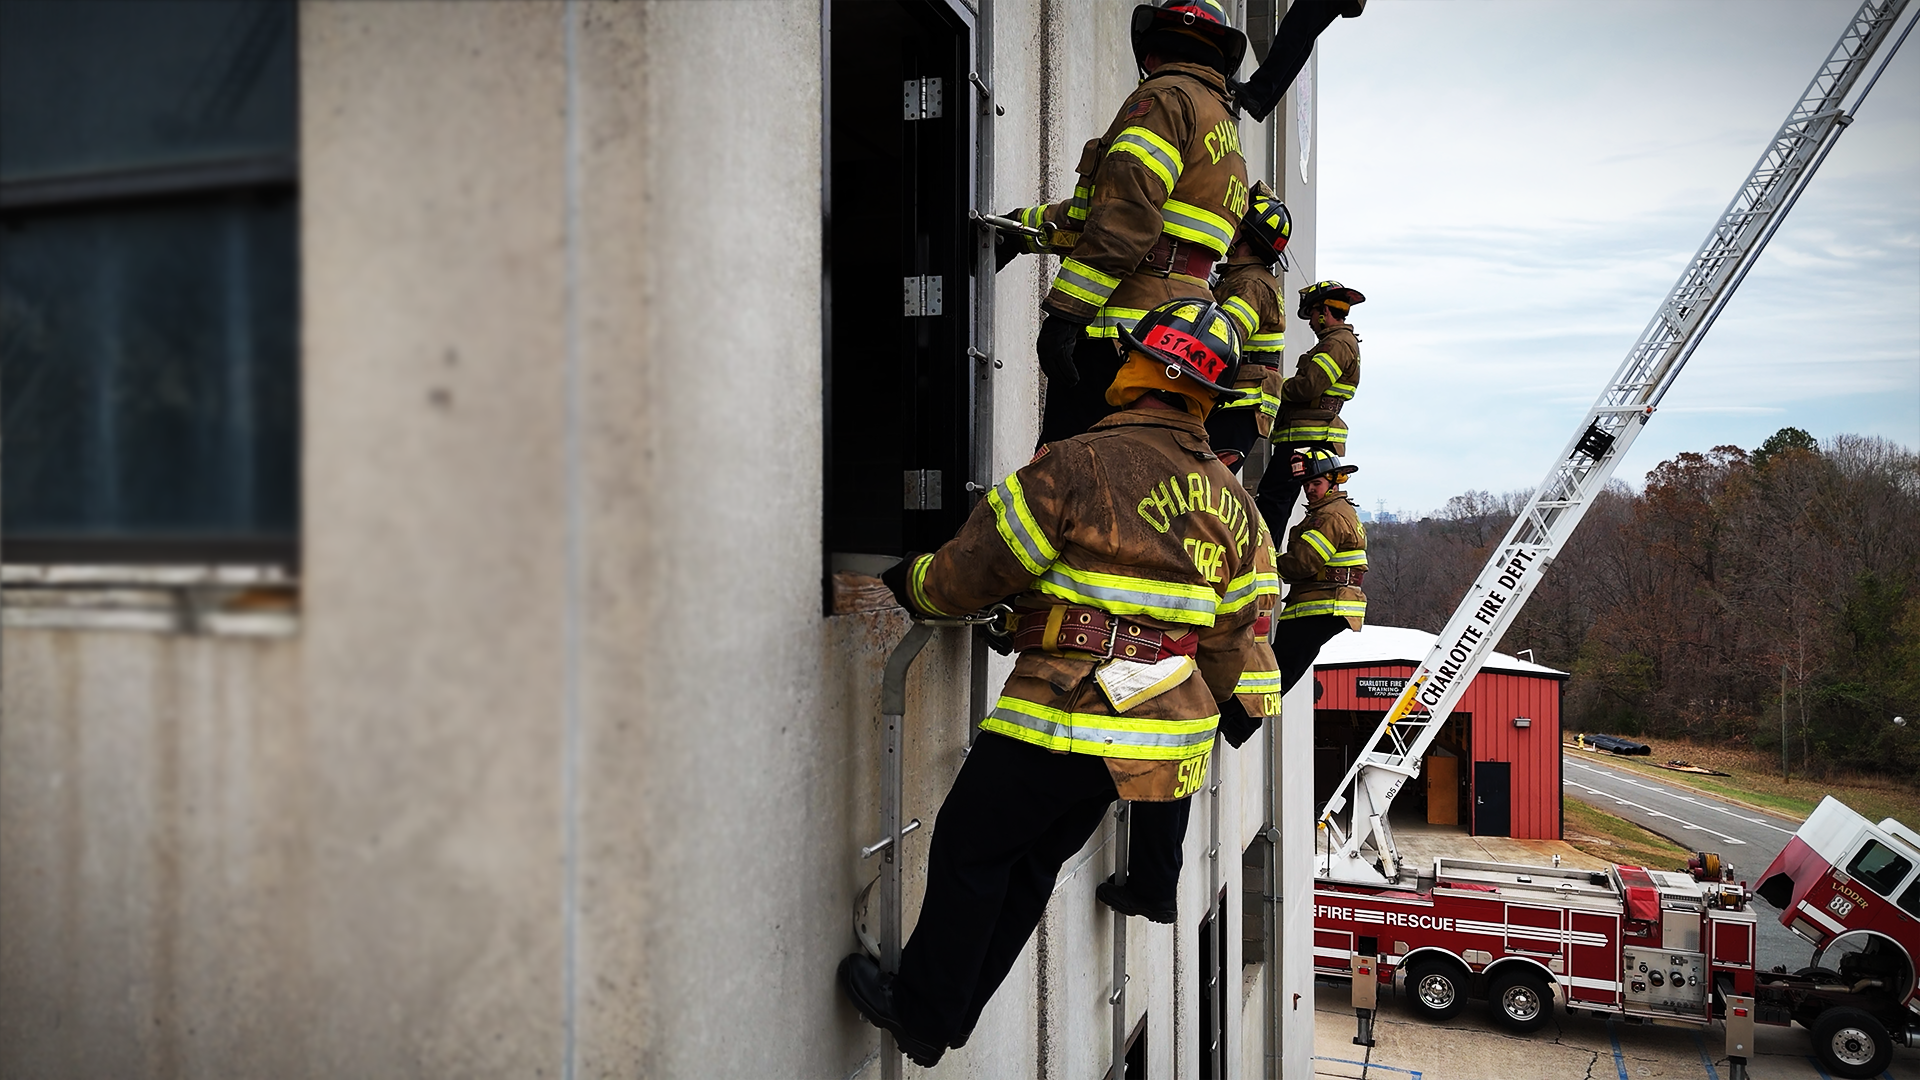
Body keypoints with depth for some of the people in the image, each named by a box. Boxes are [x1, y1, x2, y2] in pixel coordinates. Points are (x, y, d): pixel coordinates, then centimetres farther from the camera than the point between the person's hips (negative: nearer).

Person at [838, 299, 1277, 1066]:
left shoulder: (1076, 466, -14)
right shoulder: (1232, 503, 8)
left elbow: (973, 572, -7)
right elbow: (1227, 643, 14)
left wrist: (911, 584, 13)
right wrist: (1188, 712, 28)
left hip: (1064, 714, -7)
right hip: (1157, 724, 8)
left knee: (968, 853, 11)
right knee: (1032, 863, 20)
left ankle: (921, 1016, 24)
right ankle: (953, 1010, 33)